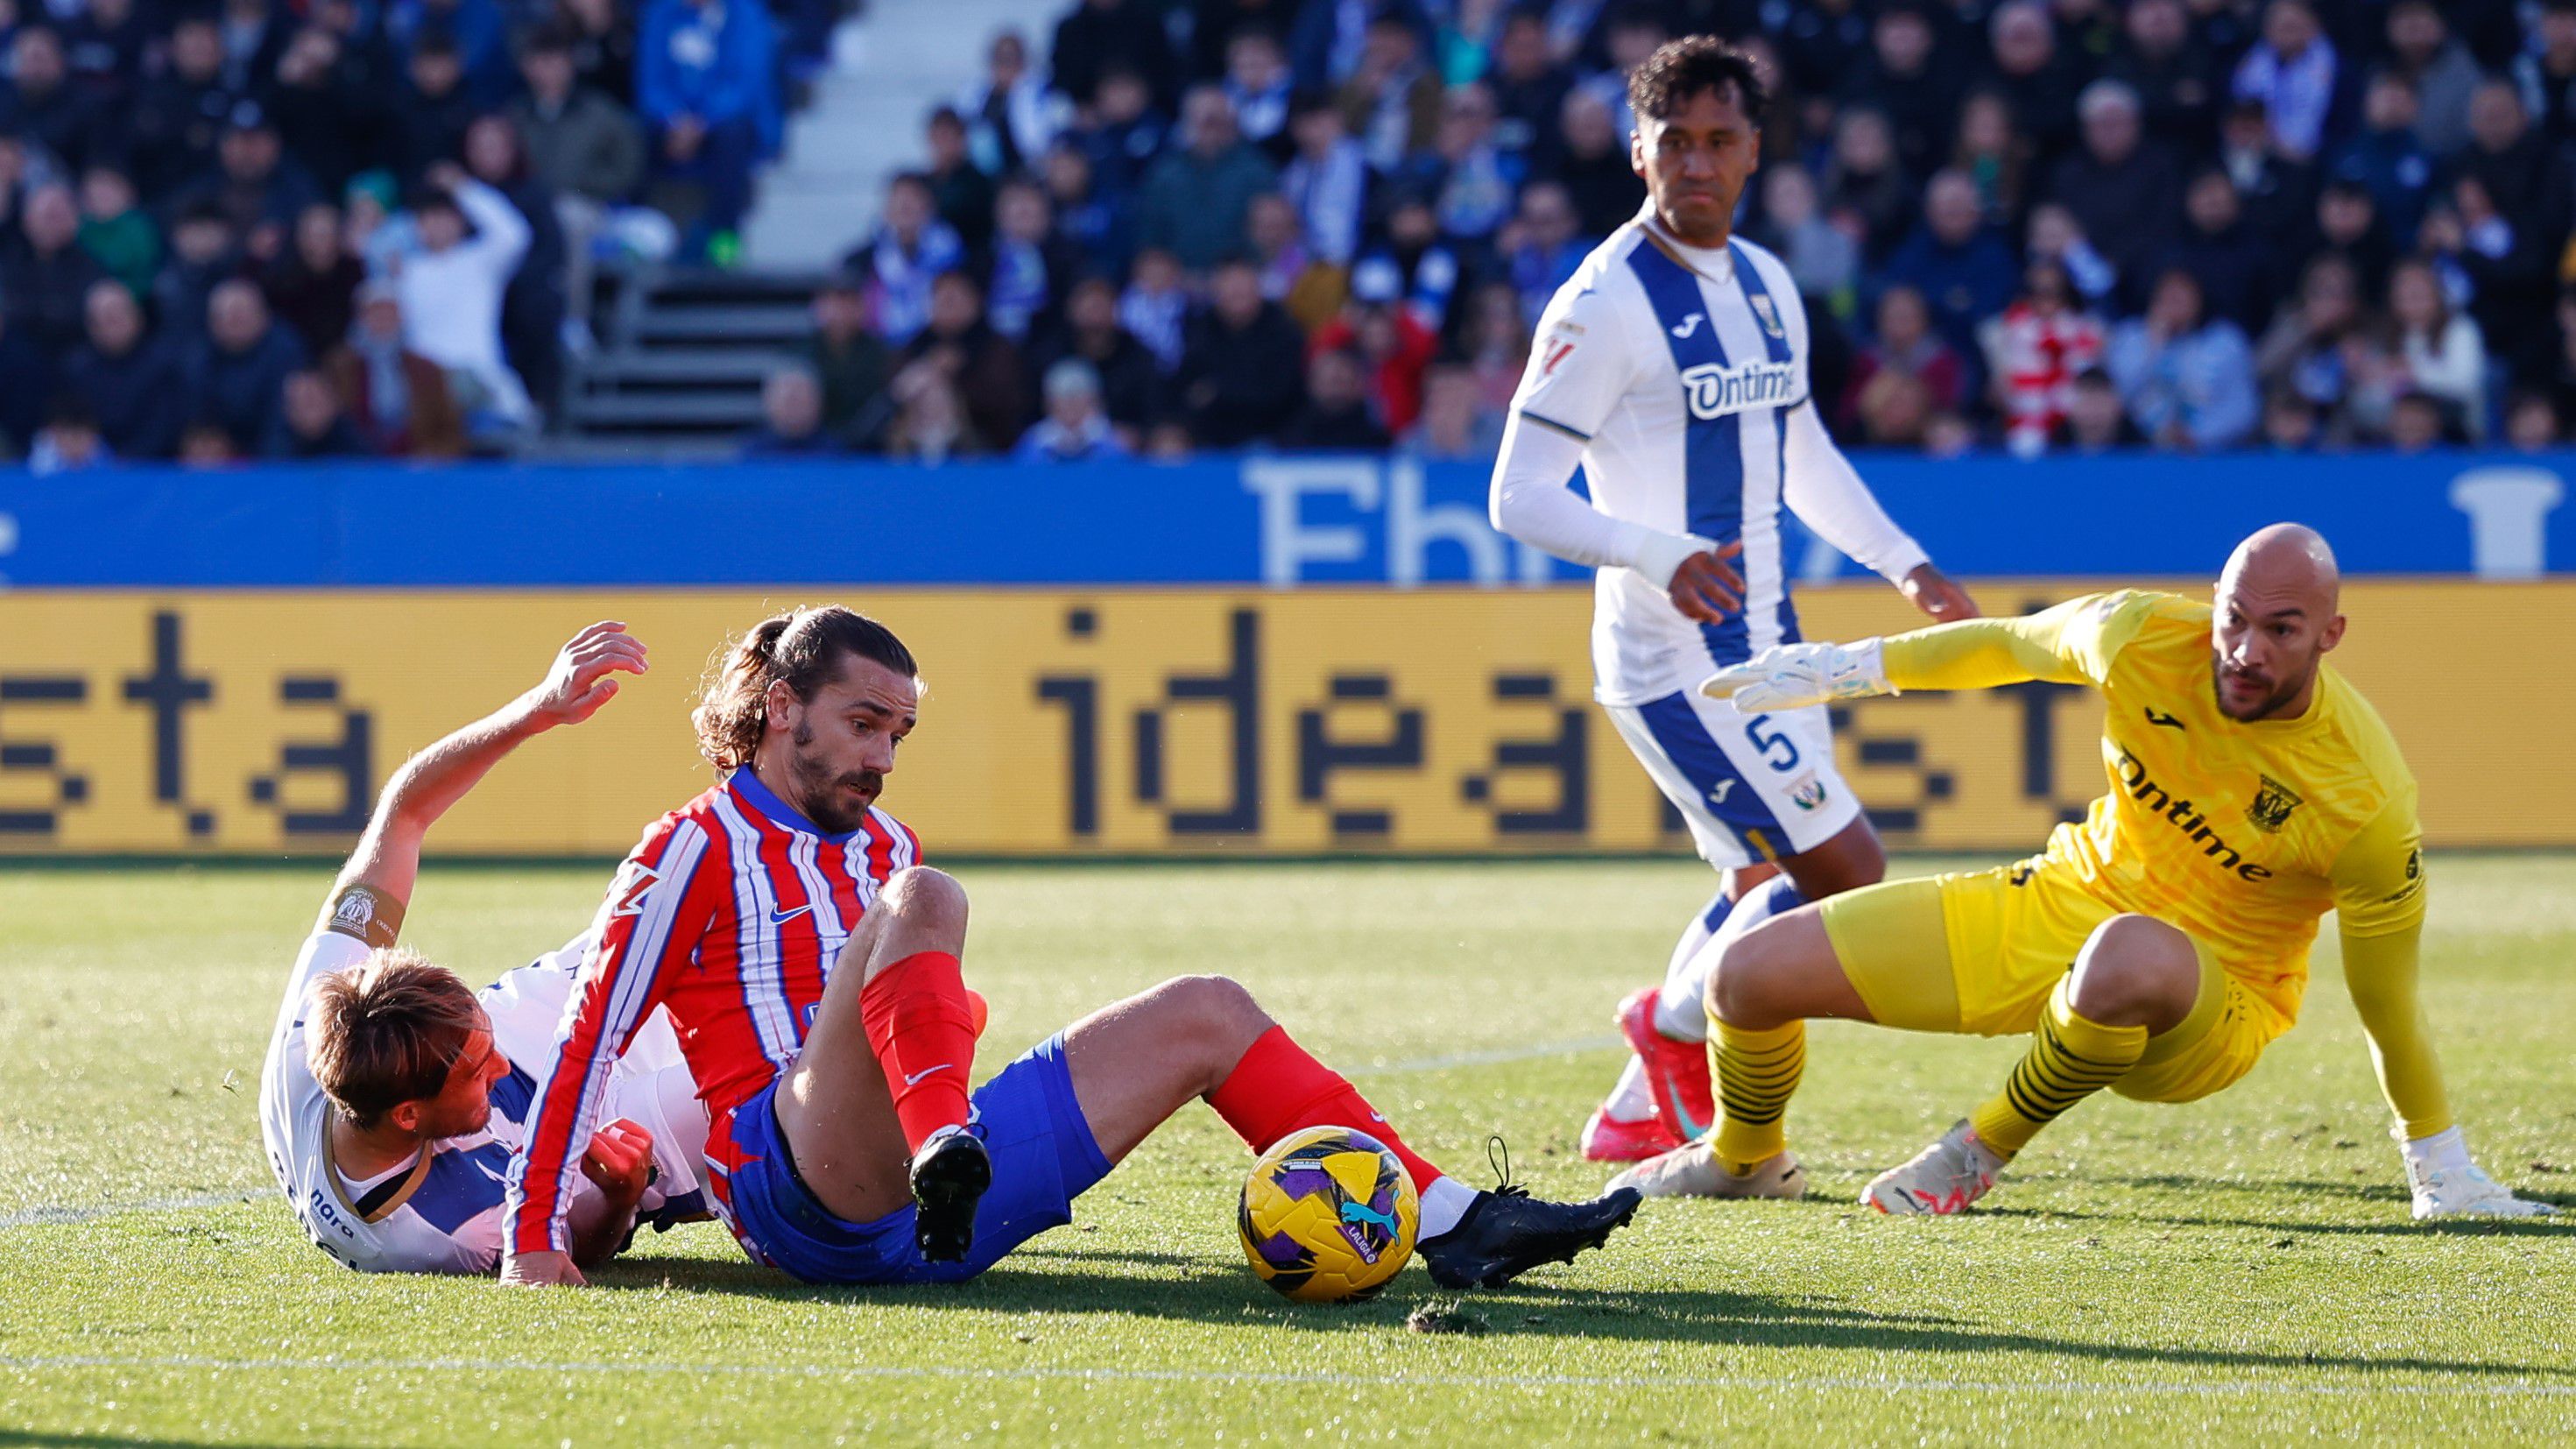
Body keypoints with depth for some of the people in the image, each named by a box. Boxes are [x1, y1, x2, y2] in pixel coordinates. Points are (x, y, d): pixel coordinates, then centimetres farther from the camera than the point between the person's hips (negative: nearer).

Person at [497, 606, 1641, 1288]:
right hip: (799, 1198, -8)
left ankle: (1450, 1222, 0)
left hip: (928, 1214, 8)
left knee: (1203, 1014, 10)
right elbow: (590, 1040, -4)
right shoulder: (696, 852, 2)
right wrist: (533, 1239, -11)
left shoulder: (880, 849, 25)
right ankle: (940, 1143, -57)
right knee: (922, 901, -29)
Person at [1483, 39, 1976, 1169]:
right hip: (1674, 657, -8)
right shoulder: (1606, 303, -15)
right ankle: (1676, 1022, 11)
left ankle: (1641, 1112, 26)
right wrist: (1663, 557, -31)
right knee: (1847, 874, -11)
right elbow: (1520, 495, -19)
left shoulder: (1767, 286, 10)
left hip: (1762, 643, 8)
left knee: (1772, 886, 14)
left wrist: (1904, 564, 18)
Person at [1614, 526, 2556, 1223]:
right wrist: (1843, 668, 17)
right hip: (2060, 906, 5)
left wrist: (2443, 1176, -7)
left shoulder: (2366, 802, -26)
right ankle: (1746, 1159, 32)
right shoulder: (2142, 637, -16)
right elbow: (2006, 646, 7)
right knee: (1753, 974, -4)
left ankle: (1981, 1154, -15)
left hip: (2213, 1005, -5)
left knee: (2129, 958, -45)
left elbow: (2387, 1002, -14)